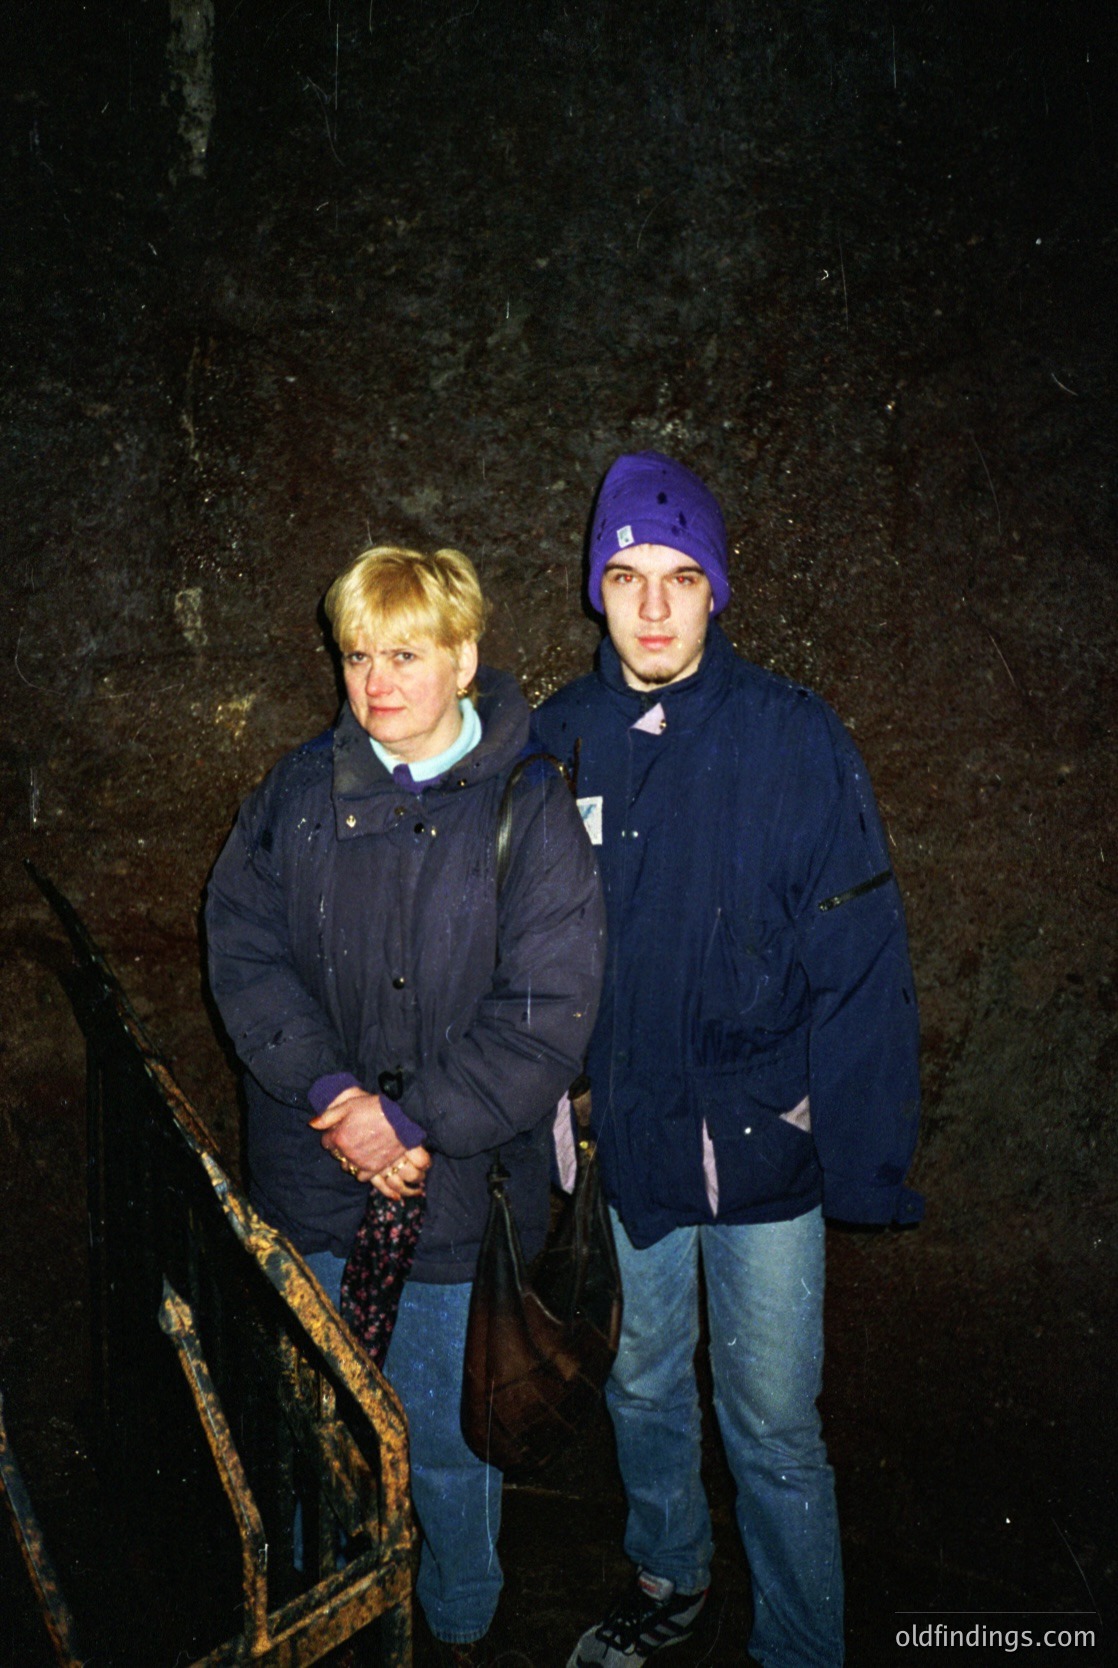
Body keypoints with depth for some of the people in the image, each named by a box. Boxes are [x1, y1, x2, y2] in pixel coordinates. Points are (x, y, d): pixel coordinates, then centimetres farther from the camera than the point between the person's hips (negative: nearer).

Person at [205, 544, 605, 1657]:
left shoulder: (532, 811, -11)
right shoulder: (298, 793, 0)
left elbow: (547, 1017, -14)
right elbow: (243, 949, -3)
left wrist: (410, 1118, -17)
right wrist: (331, 1094, -15)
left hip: (456, 1190, -3)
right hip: (312, 1184, 4)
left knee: (448, 1443, 15)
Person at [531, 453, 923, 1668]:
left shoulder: (793, 738, -13)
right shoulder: (558, 743, -3)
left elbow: (861, 963, -11)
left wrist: (865, 1158, -12)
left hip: (763, 1144, -3)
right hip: (619, 1142, 4)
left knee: (774, 1430, 10)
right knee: (642, 1387, 23)